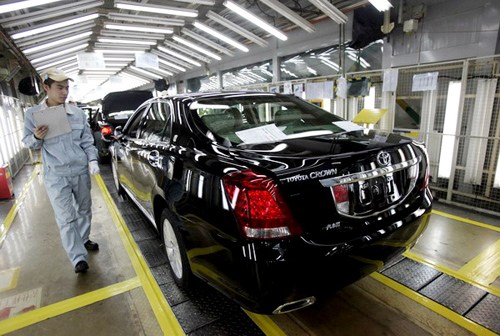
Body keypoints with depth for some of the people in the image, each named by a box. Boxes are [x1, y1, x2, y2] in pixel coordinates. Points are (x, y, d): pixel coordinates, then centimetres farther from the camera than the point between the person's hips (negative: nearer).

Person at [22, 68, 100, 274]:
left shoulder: (78, 113, 2)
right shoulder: (32, 114, -3)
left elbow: (87, 141, 6)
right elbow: (28, 143, 6)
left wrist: (93, 160, -8)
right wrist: (37, 137, -17)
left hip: (81, 172, 3)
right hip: (55, 176, -3)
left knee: (84, 209, 17)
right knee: (66, 219, -1)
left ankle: (84, 240, 39)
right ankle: (78, 258, 6)